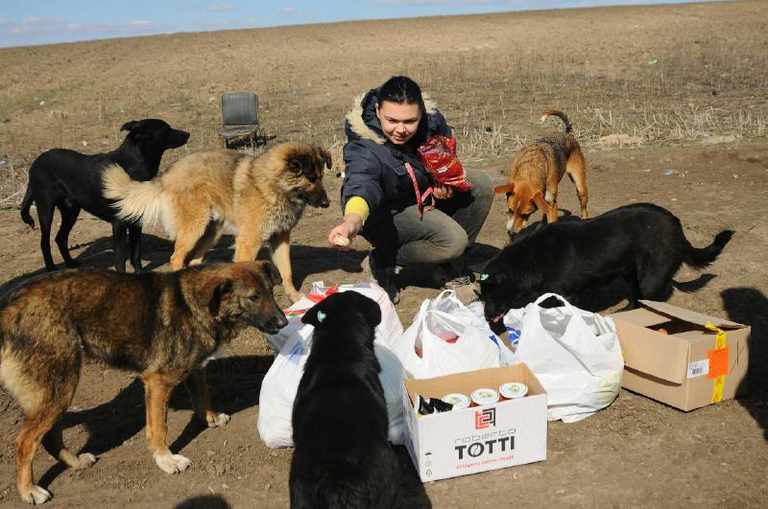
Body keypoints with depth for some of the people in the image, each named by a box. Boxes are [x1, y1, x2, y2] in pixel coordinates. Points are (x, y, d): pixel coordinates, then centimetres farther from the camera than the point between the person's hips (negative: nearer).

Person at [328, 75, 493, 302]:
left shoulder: (431, 118, -18)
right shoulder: (364, 148, -36)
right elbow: (361, 183, -55)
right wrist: (352, 221, -76)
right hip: (386, 212, -7)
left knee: (482, 185, -7)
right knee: (453, 239, -28)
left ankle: (451, 267, 9)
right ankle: (384, 260, -5)